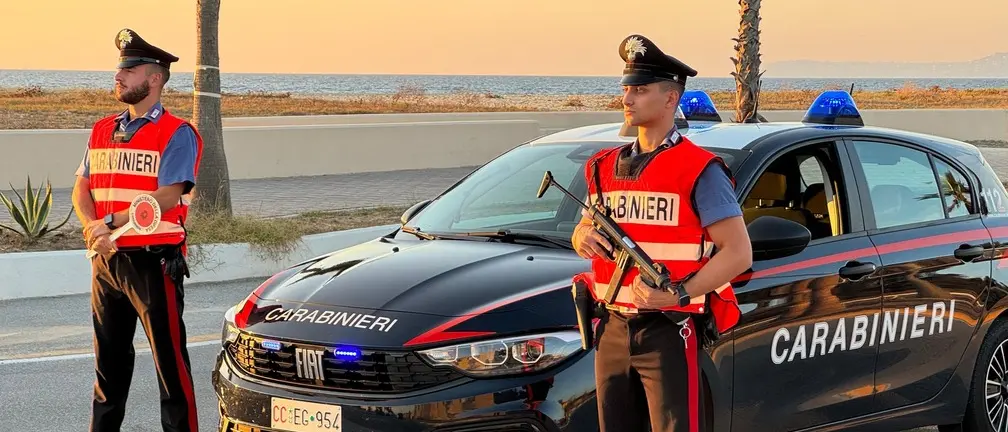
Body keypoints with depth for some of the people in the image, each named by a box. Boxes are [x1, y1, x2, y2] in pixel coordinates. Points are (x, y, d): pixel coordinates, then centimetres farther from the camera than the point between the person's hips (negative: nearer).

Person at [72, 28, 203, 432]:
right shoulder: (103, 130, 14)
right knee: (109, 358, 15)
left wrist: (111, 222, -19)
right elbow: (82, 189, 12)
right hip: (107, 260, 7)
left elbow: (168, 196, -17)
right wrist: (94, 230, -7)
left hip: (153, 262, -7)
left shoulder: (177, 134, -7)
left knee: (170, 360, -3)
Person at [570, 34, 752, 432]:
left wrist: (681, 294, -23)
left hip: (669, 333, -7)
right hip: (613, 331, 7)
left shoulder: (699, 170, -7)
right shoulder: (605, 166, 13)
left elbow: (739, 252, -11)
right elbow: (587, 228, 23)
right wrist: (582, 238, -3)